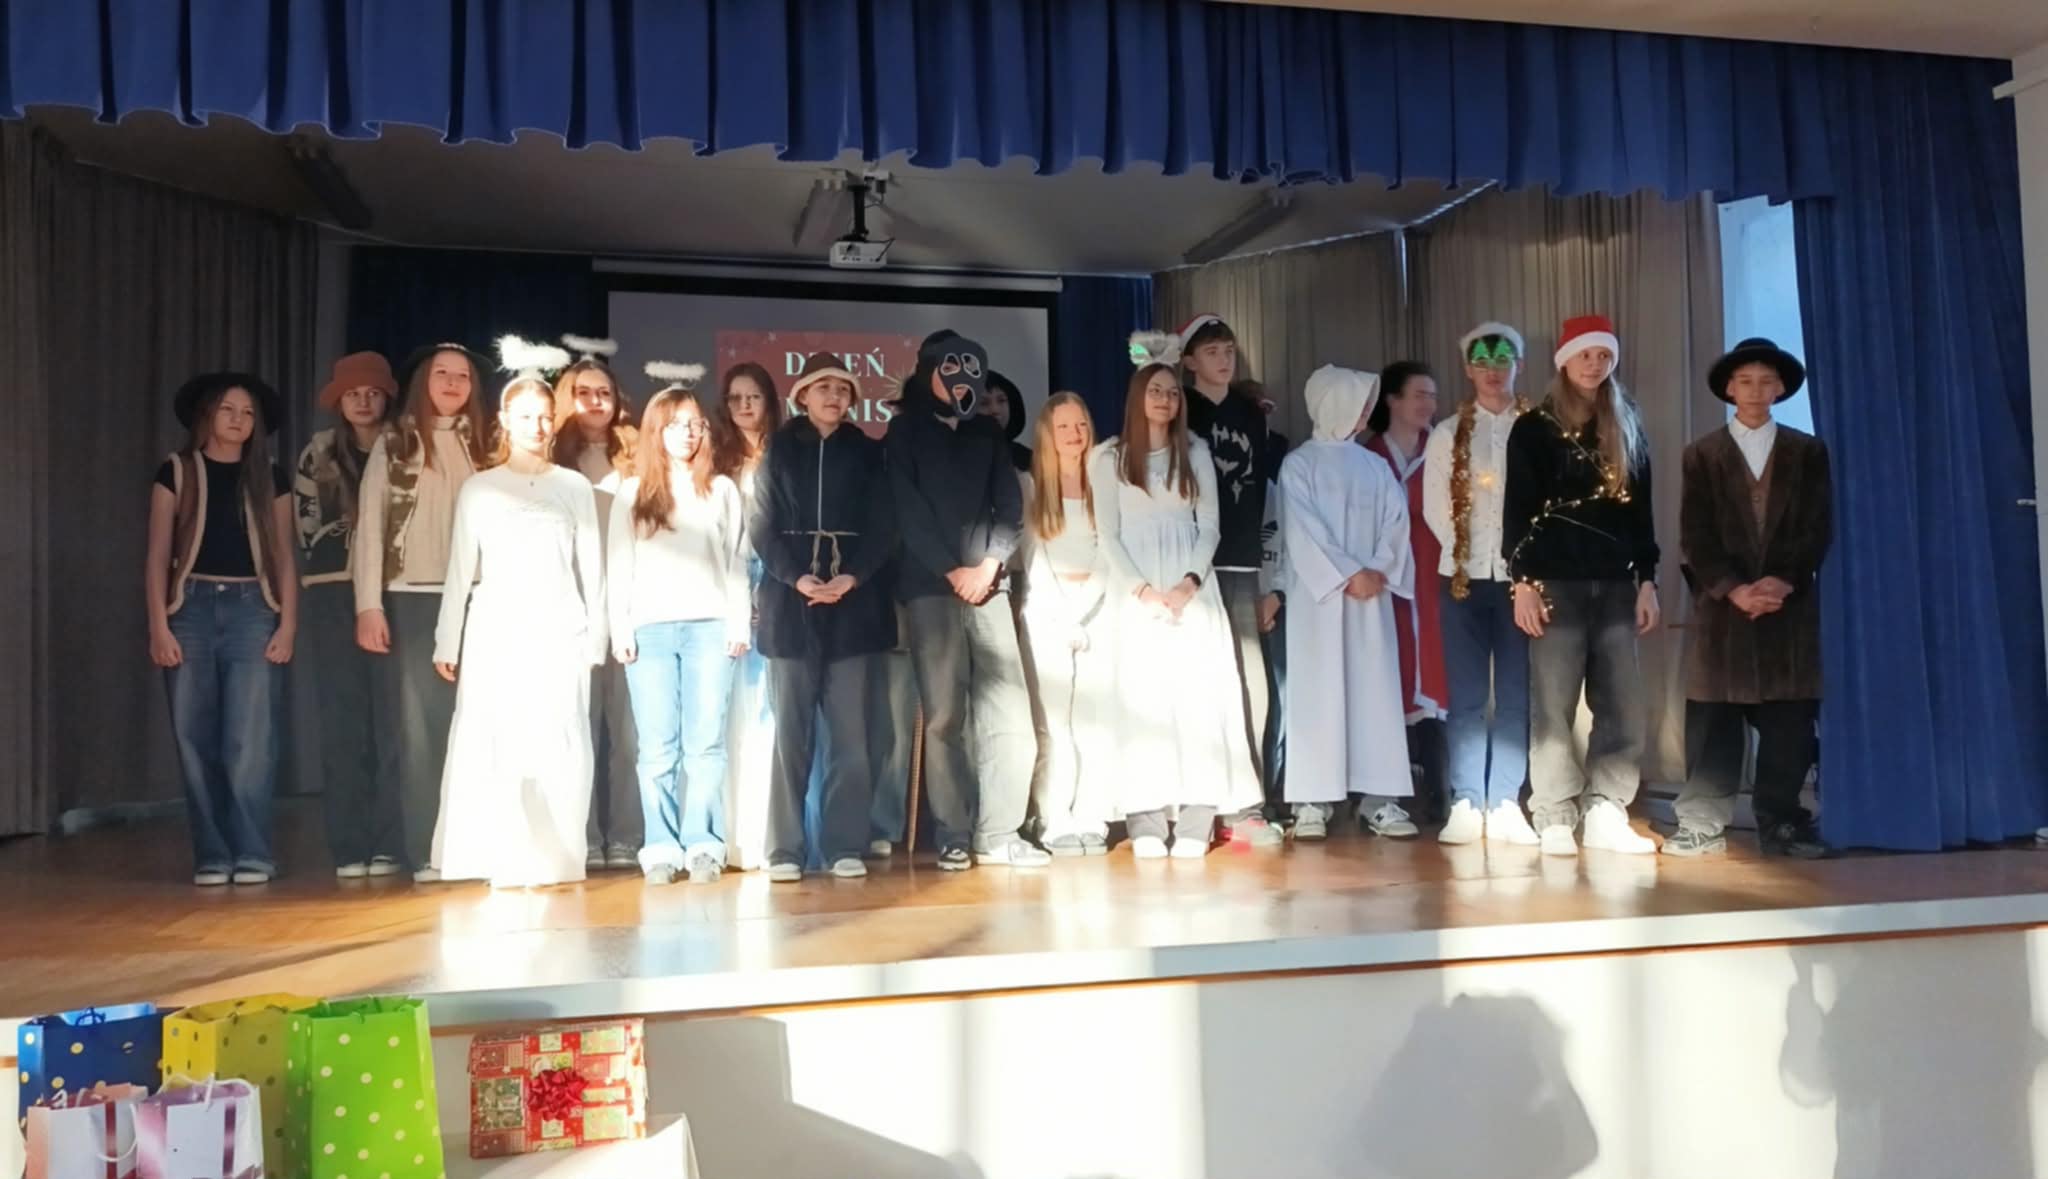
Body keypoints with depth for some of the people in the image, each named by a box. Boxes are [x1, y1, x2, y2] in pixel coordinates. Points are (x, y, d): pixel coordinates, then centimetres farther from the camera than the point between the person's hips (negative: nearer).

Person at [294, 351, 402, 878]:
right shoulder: (320, 451, 9)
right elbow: (306, 523, 12)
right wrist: (352, 537, 1)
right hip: (333, 596, 1)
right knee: (343, 720, 1)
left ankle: (388, 843, 0)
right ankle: (349, 846, 5)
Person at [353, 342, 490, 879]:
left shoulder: (481, 444, 12)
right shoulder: (394, 442, 4)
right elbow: (370, 523, -1)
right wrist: (369, 604, -9)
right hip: (412, 598, -2)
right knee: (419, 723, 1)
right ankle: (426, 851, 6)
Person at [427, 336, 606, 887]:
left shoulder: (575, 487, 9)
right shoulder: (479, 488, 8)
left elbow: (590, 567, 8)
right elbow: (460, 570, 8)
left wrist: (595, 635, 3)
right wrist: (447, 641, 4)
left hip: (559, 632, 0)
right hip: (497, 631, 0)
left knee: (559, 747, -3)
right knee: (491, 744, -5)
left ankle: (555, 859, 4)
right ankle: (506, 859, 1)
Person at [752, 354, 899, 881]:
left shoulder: (867, 453, 12)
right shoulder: (779, 450, 10)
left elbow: (882, 526, 4)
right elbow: (763, 527, 2)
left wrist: (851, 578, -12)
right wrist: (797, 579, -14)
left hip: (852, 603, 1)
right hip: (791, 603, -1)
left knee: (849, 731, -2)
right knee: (791, 730, -2)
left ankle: (846, 845, 2)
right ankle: (785, 849, 1)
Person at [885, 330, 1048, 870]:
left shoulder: (988, 432, 19)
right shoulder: (905, 431, 9)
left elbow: (1011, 505, 11)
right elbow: (908, 511, -1)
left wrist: (989, 563, -5)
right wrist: (952, 570, -8)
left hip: (988, 582, 3)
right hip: (931, 587, -3)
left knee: (1009, 710, -5)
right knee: (944, 716, -4)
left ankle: (999, 833, 1)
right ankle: (954, 836, 2)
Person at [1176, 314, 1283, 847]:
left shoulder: (1252, 413, 17)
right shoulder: (1178, 413, 2)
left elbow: (1262, 485, 19)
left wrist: (1267, 565, 14)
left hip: (1242, 564, 5)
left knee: (1250, 682, 2)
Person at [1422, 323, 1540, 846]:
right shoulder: (1446, 435, 9)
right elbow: (1434, 508, 4)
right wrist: (1466, 553, -4)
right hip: (1464, 576, 1)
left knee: (1516, 694, 1)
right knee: (1467, 695, 1)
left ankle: (1506, 804, 7)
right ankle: (1466, 804, 5)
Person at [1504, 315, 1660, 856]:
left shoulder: (1628, 429, 15)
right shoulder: (1534, 428, 3)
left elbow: (1641, 511, 15)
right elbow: (1517, 511, -2)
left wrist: (1647, 578, 8)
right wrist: (1523, 581, -10)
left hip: (1615, 583, 4)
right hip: (1557, 581, -4)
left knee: (1622, 706, 0)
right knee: (1553, 706, -4)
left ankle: (1605, 814, 7)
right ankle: (1555, 820, 0)